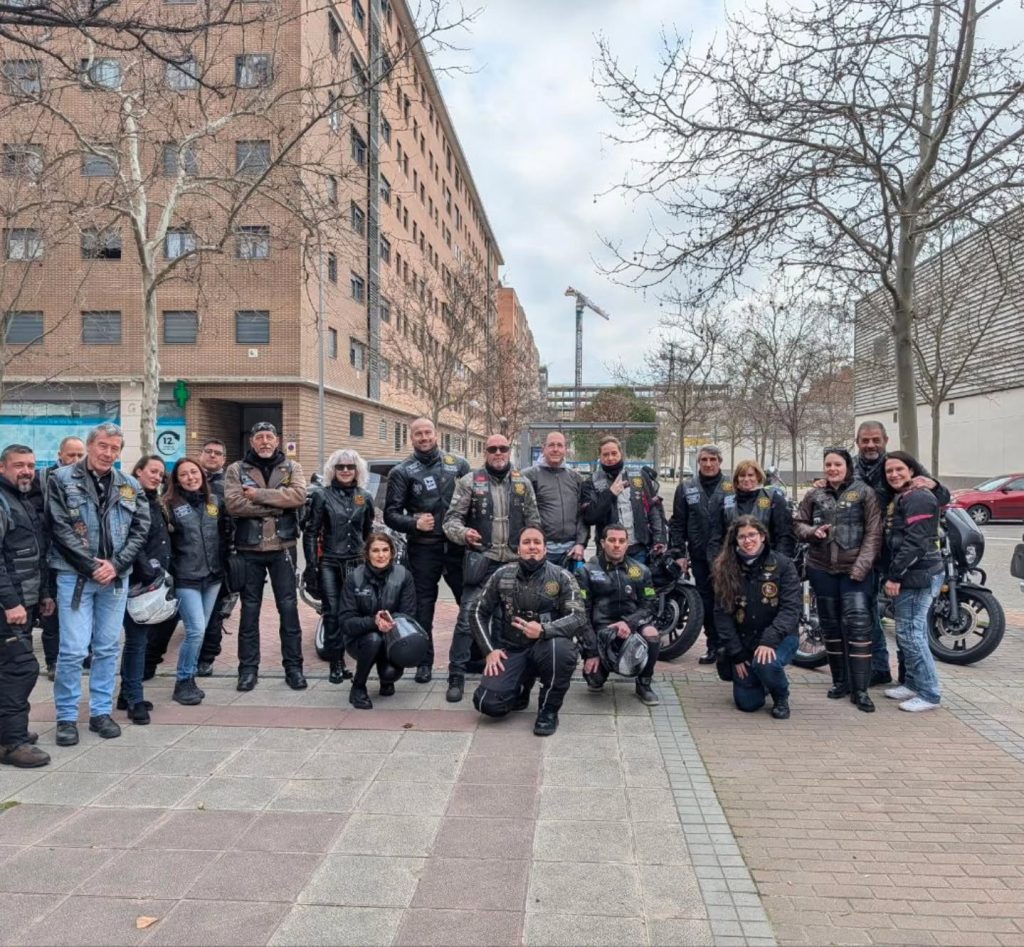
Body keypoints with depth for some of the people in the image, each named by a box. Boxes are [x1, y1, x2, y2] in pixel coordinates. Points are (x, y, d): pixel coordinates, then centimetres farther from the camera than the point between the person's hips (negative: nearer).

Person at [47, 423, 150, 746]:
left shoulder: (130, 486, 8)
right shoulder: (61, 480, -2)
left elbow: (140, 529, 5)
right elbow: (61, 529, -8)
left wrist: (116, 564, -8)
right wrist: (92, 566, -12)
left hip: (116, 577, 4)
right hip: (75, 575, -3)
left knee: (108, 648, 10)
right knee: (73, 650, -4)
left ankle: (101, 712, 21)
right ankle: (67, 717, 11)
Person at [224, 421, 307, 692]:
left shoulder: (291, 468, 5)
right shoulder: (236, 470, 2)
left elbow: (298, 495, -15)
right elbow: (233, 503, -15)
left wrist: (258, 494, -18)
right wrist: (276, 506, -16)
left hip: (282, 547, 0)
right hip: (249, 548, 0)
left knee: (288, 607, 5)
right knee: (250, 609, 8)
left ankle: (293, 666, 15)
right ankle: (248, 668, 19)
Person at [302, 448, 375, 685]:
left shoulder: (365, 497, 11)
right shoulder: (322, 496, 3)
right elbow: (310, 532, 2)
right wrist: (311, 565, -5)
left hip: (357, 563, 2)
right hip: (329, 563, -1)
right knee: (333, 613, -3)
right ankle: (336, 664, 5)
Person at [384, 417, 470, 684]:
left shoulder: (458, 464, 8)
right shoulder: (402, 472, 3)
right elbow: (391, 514, 2)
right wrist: (414, 523, -15)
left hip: (457, 545, 2)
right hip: (423, 549, -1)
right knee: (423, 606, 5)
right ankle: (425, 662, 16)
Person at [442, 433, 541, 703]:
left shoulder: (523, 483, 8)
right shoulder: (470, 481, -1)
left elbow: (533, 522, 12)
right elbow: (452, 518, -6)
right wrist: (463, 533, -27)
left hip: (515, 562, 3)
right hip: (481, 561, -3)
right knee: (468, 617, -8)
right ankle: (456, 676, 1)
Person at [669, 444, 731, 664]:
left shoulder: (731, 487, 2)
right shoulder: (686, 488, 7)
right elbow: (677, 523, 7)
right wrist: (678, 553, 1)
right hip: (699, 556, 2)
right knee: (706, 601, 8)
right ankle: (713, 645, 18)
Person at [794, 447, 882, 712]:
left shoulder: (864, 493, -2)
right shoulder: (814, 495, 8)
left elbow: (873, 533, -6)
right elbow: (798, 523, 13)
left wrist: (861, 567, -14)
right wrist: (812, 531, -10)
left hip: (854, 570, -4)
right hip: (821, 569, 4)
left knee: (858, 624, -11)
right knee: (831, 626, 11)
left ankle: (860, 688, -4)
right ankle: (840, 680, 24)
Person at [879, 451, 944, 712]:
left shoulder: (918, 498, -13)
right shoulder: (898, 498, 19)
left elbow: (915, 542, -20)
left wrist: (895, 576, -20)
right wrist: (891, 575, 13)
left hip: (918, 576, -10)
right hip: (908, 576, 10)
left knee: (910, 633, -8)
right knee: (908, 632, 15)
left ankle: (930, 694, -1)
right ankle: (913, 683, 25)